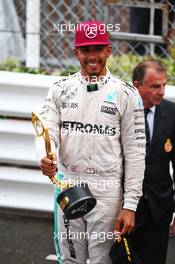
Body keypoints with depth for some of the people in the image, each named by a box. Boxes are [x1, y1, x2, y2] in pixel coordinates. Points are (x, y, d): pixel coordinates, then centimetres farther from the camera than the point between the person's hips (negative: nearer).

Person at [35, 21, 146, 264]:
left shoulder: (126, 94, -3)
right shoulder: (60, 89, 6)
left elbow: (135, 152, -3)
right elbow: (48, 131, -3)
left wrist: (130, 205, -8)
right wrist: (45, 158, -28)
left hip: (107, 192, -3)